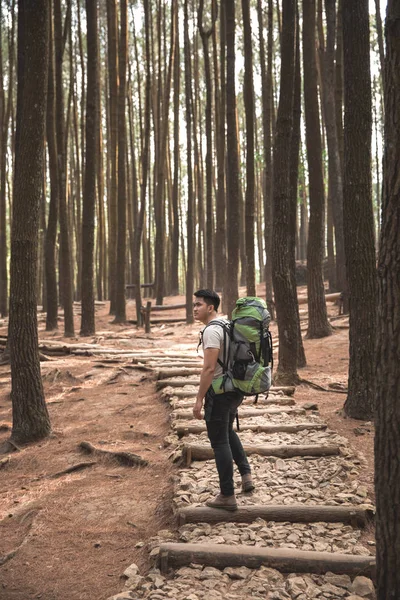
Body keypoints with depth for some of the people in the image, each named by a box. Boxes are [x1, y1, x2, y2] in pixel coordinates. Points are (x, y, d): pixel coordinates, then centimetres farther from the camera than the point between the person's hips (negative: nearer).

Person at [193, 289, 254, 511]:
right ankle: (246, 473, 18)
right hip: (236, 389, 10)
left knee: (220, 441, 2)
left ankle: (227, 496, 10)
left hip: (220, 391, -10)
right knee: (228, 432, 28)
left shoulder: (211, 331, -19)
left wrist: (199, 399, -21)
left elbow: (209, 369, -25)